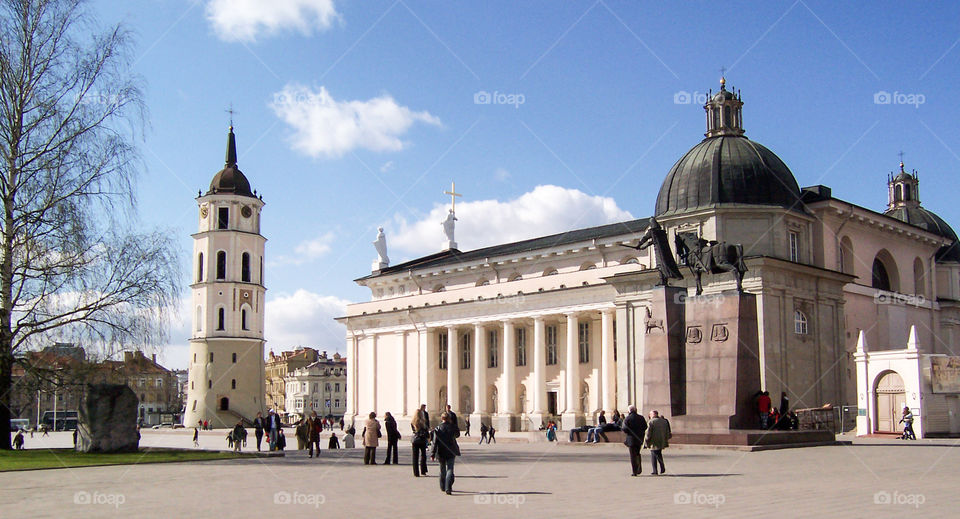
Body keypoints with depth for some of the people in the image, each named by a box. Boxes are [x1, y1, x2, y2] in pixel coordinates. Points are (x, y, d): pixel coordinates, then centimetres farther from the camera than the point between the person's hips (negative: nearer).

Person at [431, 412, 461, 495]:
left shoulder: (438, 429, -7)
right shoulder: (452, 427, -5)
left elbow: (435, 443, -10)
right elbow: (457, 434, 18)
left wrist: (433, 454, -8)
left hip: (441, 453, 1)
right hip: (451, 452, -1)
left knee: (442, 470, 17)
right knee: (450, 469, -2)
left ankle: (443, 487, 31)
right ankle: (448, 488, -18)